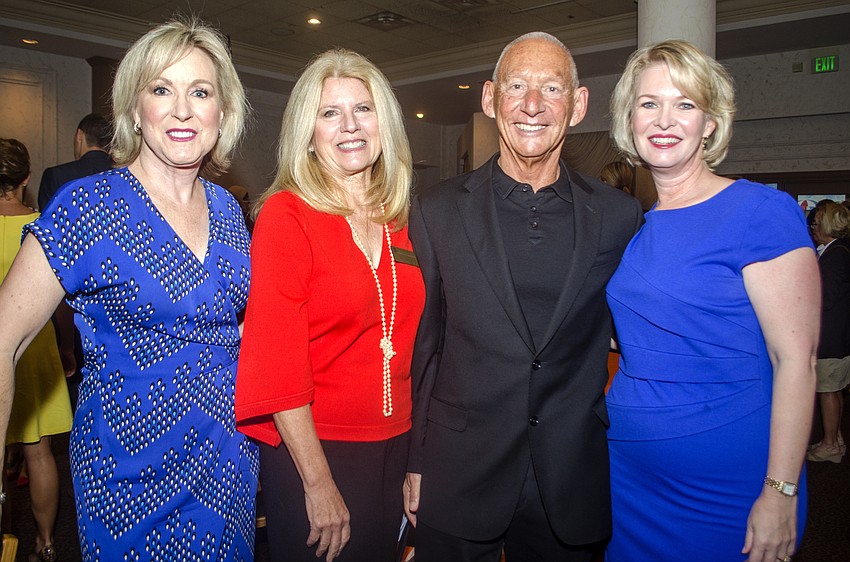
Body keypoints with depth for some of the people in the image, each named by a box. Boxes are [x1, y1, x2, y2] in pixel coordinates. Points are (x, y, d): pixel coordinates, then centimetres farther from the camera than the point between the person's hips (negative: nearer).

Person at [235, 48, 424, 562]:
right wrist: (319, 483, -16)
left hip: (395, 444, 5)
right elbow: (278, 362, -15)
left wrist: (418, 462, 3)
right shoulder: (285, 215, -12)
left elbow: (408, 344, 8)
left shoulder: (399, 220, 4)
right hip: (309, 450, -5)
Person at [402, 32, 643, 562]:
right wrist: (417, 464, 1)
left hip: (573, 486, 1)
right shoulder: (437, 211, -4)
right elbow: (421, 343, -1)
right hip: (459, 477, -1)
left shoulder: (621, 216, -2)